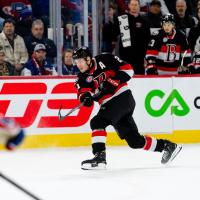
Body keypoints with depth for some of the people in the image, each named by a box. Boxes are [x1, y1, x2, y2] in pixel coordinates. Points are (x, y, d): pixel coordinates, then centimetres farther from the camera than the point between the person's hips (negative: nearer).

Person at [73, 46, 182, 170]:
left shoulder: (104, 61, -7)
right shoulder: (83, 78, 9)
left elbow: (128, 69, -8)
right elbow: (83, 91, -7)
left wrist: (114, 81, -19)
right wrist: (85, 96, -29)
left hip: (123, 98, -7)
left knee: (98, 123, -21)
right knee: (134, 140, 7)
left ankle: (100, 157, -24)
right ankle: (167, 146, 20)